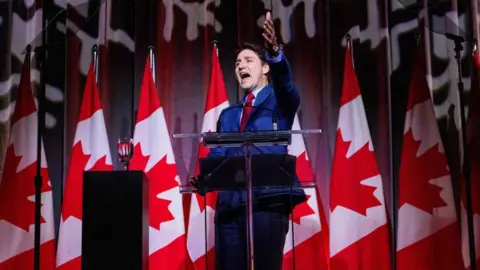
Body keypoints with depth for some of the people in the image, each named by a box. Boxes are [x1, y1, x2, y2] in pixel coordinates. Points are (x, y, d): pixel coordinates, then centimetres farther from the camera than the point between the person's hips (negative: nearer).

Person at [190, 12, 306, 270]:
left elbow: (285, 83, -14)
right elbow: (218, 153, 15)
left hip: (267, 202, -5)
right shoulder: (228, 114, 24)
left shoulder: (279, 101, 9)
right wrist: (202, 176, -7)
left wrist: (275, 52, -35)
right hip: (230, 203, 5)